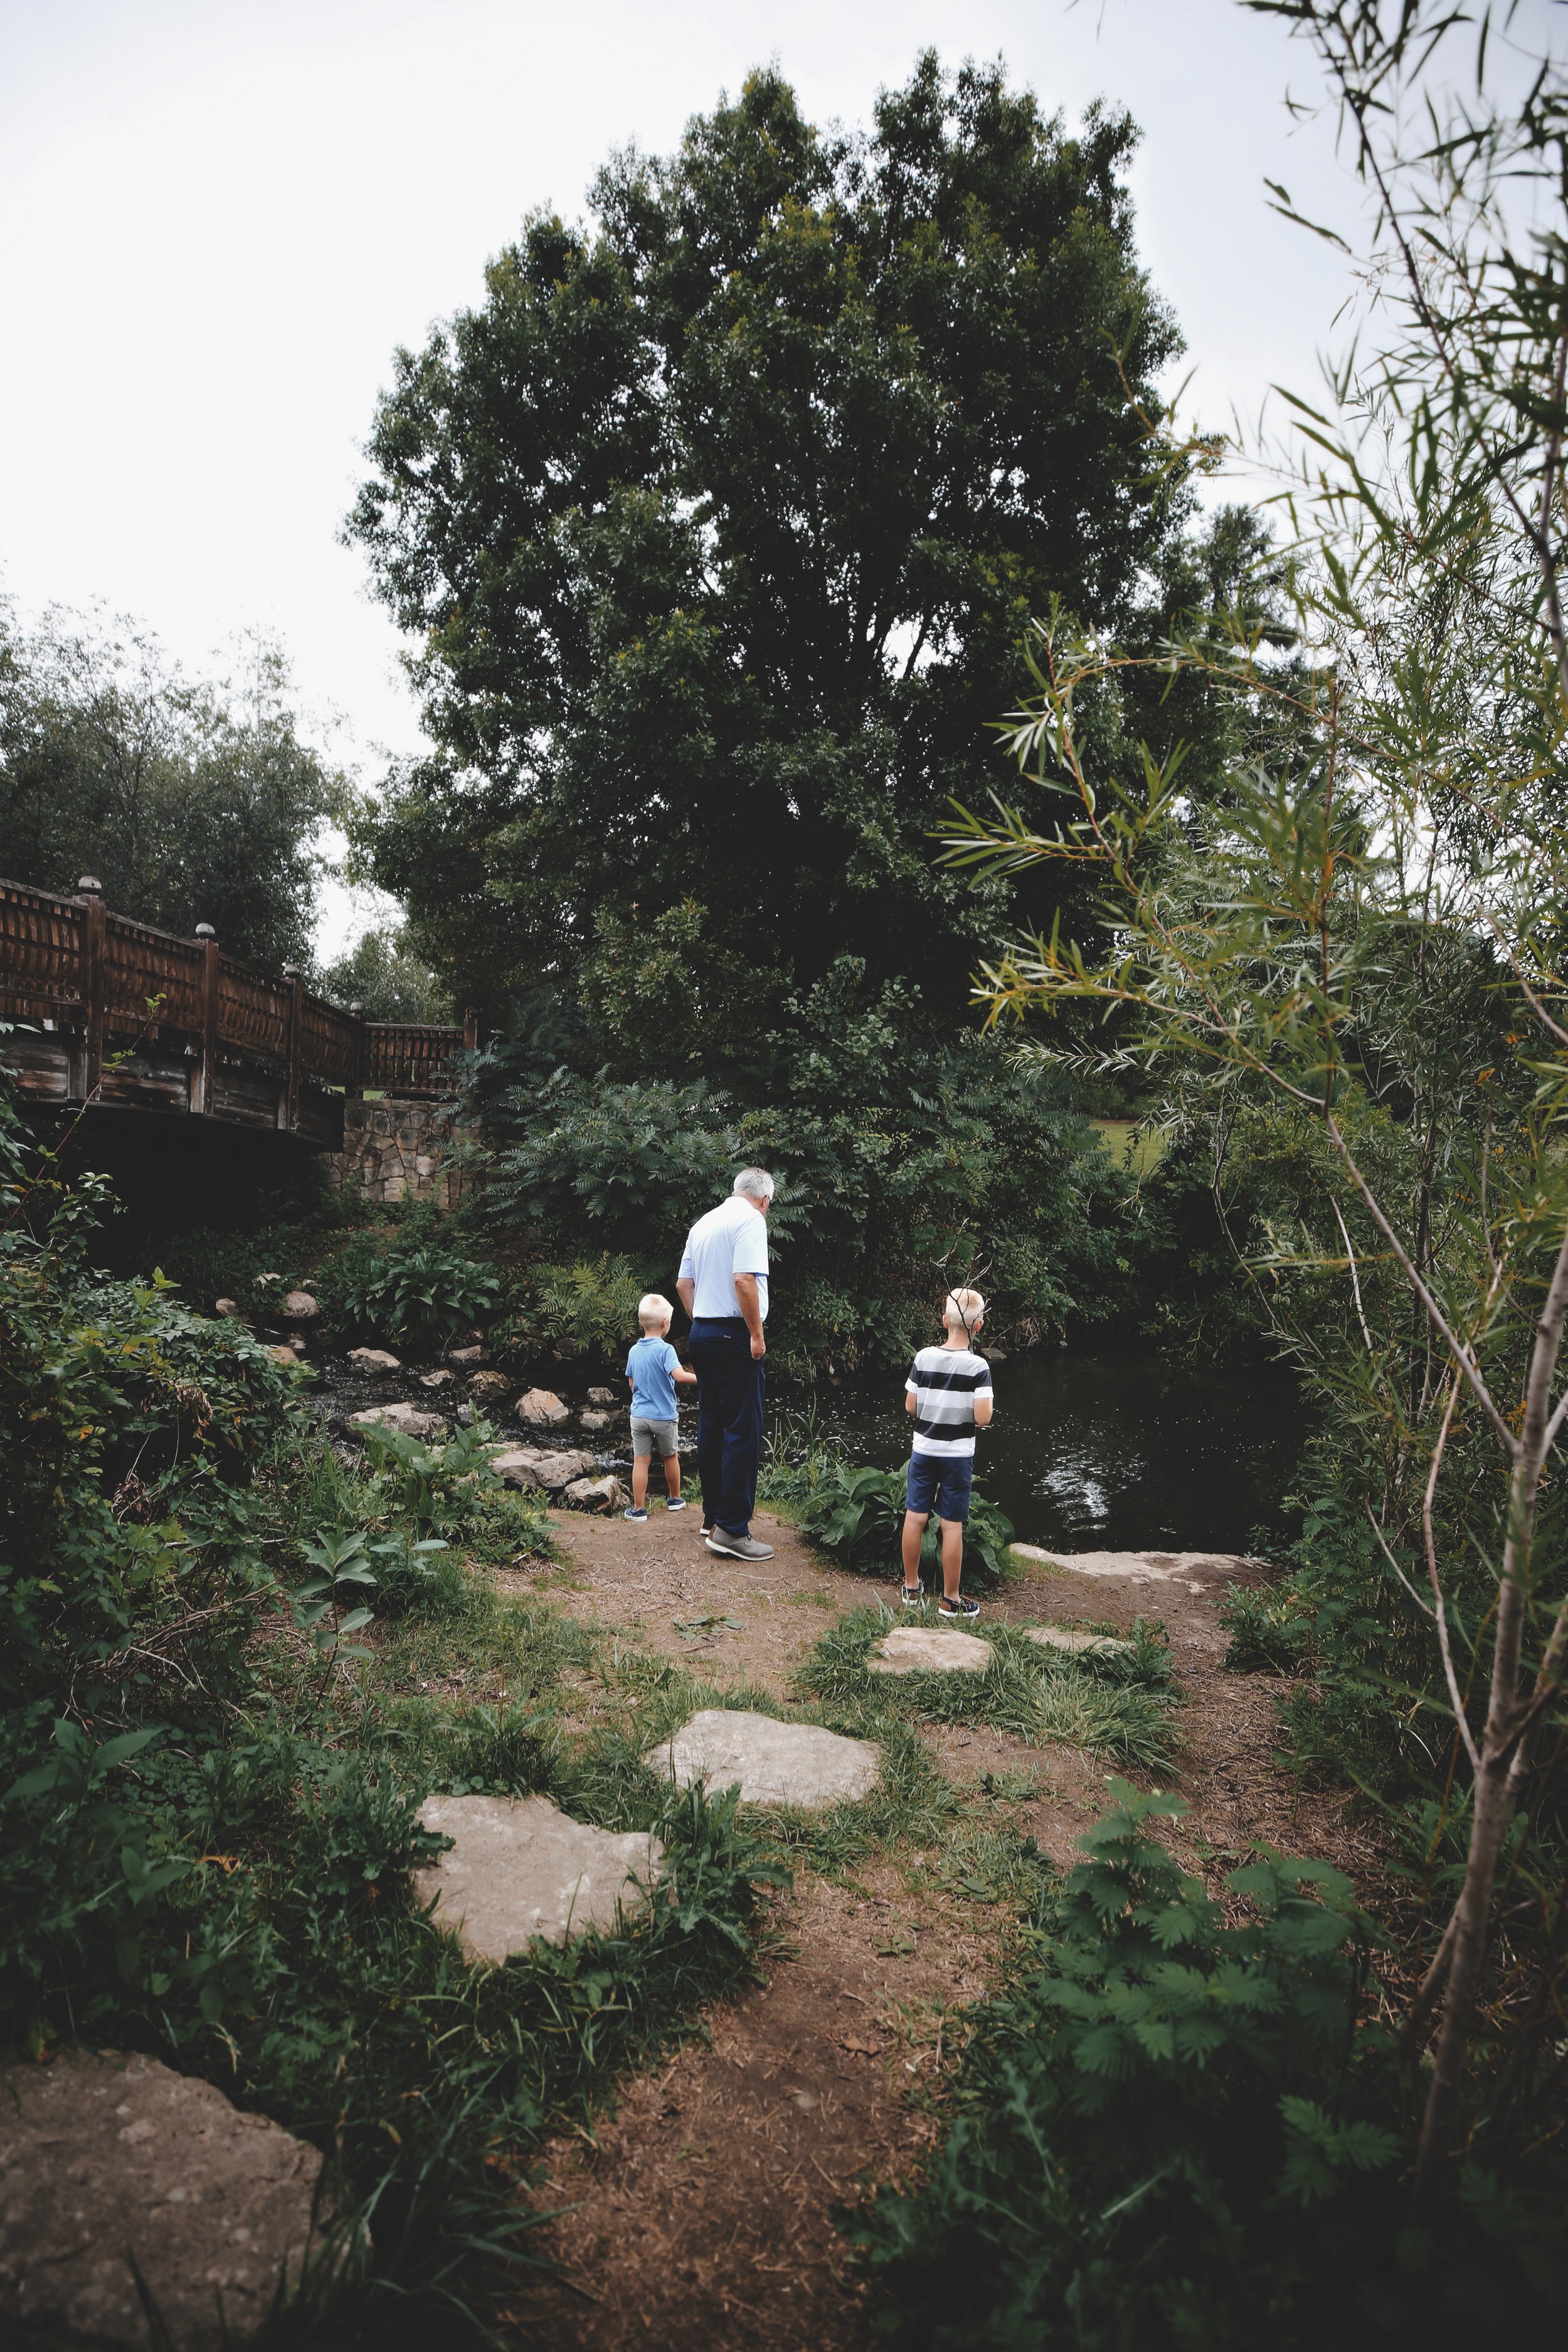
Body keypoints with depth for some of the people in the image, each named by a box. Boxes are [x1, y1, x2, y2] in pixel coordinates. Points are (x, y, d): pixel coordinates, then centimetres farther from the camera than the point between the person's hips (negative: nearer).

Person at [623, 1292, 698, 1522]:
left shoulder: (634, 1351, 3)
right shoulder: (665, 1350, -16)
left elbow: (632, 1383, 12)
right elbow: (679, 1374, -31)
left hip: (639, 1415, 4)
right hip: (664, 1417, -3)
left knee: (640, 1460, 5)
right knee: (670, 1457, 16)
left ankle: (639, 1509, 6)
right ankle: (675, 1500, 31)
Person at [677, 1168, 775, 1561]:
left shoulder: (703, 1223, 15)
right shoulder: (751, 1220, -10)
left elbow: (683, 1283, 18)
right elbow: (744, 1279, -22)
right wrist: (756, 1333, -16)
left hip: (702, 1333, 9)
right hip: (734, 1335, -9)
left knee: (711, 1426, 14)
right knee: (744, 1431, -6)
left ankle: (713, 1515, 23)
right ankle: (731, 1529, -6)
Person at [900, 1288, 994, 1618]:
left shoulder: (923, 1358, -6)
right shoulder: (978, 1367, -15)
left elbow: (910, 1406, -2)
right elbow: (982, 1418, -19)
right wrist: (987, 1401, 2)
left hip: (923, 1450, 3)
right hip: (958, 1455, -3)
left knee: (915, 1517, 13)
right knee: (952, 1526, 5)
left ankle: (911, 1588, 26)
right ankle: (950, 1601, 15)